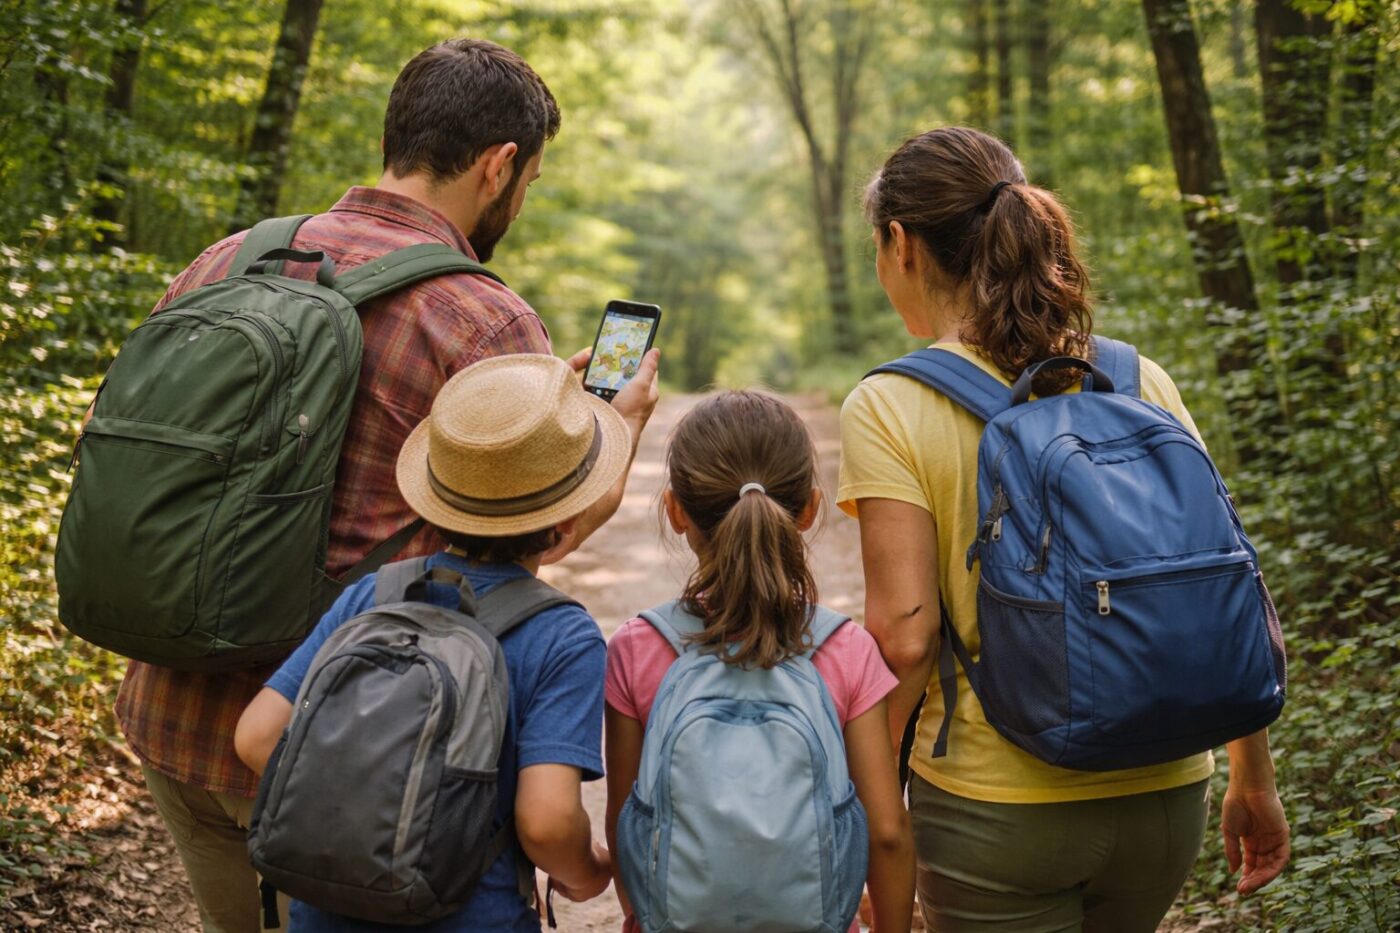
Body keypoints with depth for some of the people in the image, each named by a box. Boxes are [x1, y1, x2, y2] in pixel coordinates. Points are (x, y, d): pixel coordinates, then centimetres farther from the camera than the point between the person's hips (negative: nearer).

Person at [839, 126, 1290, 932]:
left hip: (994, 809, -4)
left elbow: (905, 635, -16)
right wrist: (1255, 781, 11)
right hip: (1165, 798, 5)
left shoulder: (890, 407, -11)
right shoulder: (1141, 382, -1)